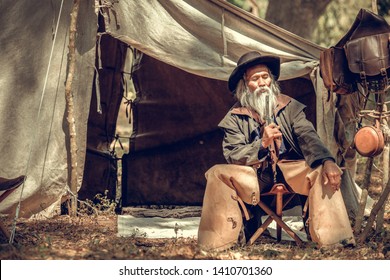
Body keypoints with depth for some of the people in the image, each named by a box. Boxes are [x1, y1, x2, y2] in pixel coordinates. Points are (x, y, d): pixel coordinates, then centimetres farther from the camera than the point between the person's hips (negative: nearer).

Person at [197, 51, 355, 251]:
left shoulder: (290, 107, 8)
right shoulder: (234, 118, 4)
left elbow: (308, 137, -6)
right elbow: (233, 156, -6)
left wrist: (327, 161, -26)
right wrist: (262, 144, -23)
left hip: (290, 169, 1)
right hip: (254, 175, -1)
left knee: (322, 172, -28)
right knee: (217, 173, -27)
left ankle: (332, 241, -30)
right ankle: (217, 243, -22)